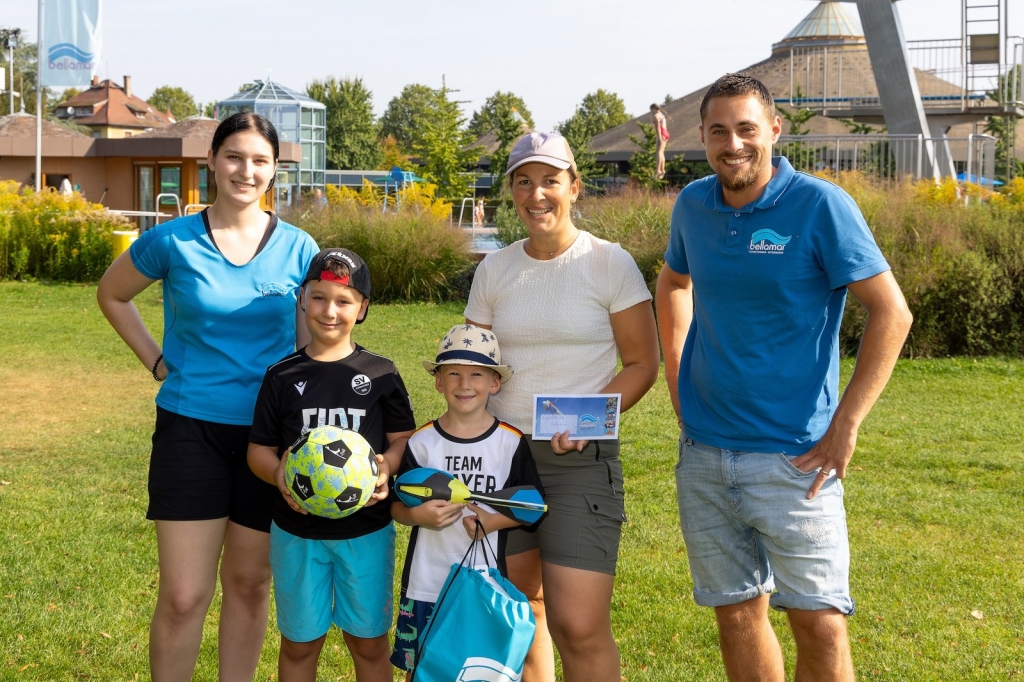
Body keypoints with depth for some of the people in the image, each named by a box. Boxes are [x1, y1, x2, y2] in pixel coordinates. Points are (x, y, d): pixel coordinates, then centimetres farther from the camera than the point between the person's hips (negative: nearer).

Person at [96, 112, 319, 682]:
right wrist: (156, 360, 3)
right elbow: (112, 294, 13)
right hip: (192, 428, -1)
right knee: (184, 596, -3)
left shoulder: (297, 248, -1)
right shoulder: (173, 242, -4)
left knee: (250, 583, 13)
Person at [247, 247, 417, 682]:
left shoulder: (380, 374, -1)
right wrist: (279, 475, -19)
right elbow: (259, 448, 2)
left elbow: (404, 438, 2)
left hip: (366, 530, 0)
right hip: (297, 531, 1)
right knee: (299, 643, 11)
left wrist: (387, 466, -19)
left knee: (369, 643, 10)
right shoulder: (283, 377, 0)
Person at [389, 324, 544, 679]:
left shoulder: (511, 442, -4)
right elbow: (396, 504, 4)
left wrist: (495, 520, -15)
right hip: (427, 582, 1)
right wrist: (417, 515, -17)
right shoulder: (421, 442, -1)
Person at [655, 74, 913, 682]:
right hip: (703, 454, 5)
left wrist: (845, 426, -14)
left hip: (793, 455, -5)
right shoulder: (694, 204, 5)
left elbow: (892, 313, -12)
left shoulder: (820, 205, -11)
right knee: (737, 615, 11)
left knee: (819, 625, -5)